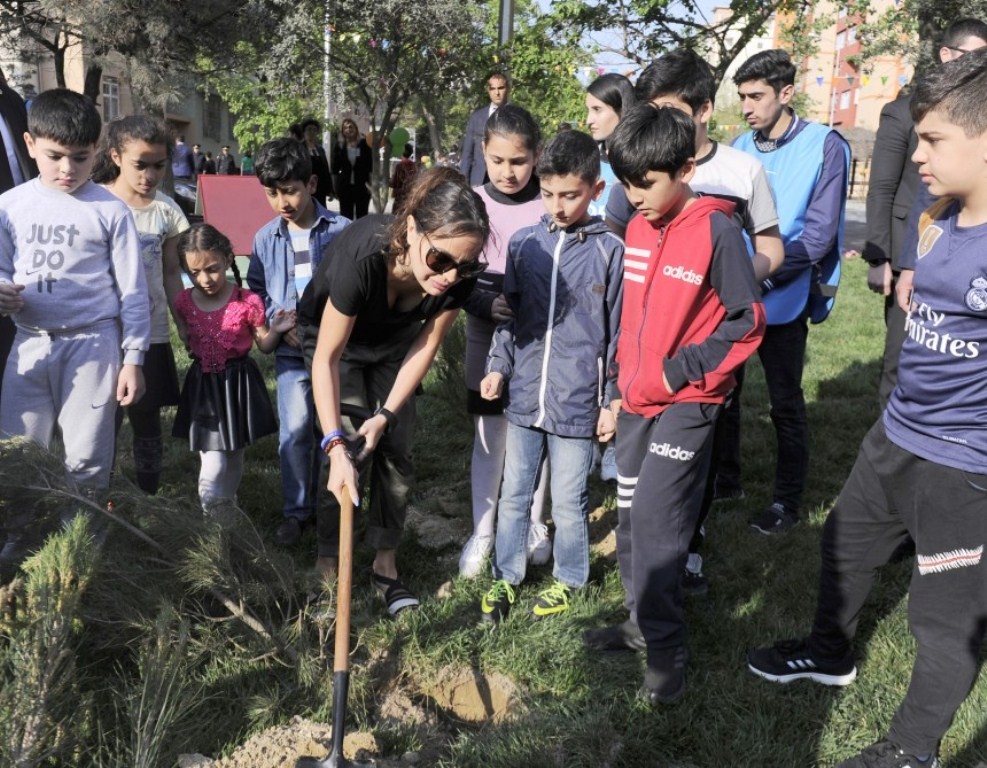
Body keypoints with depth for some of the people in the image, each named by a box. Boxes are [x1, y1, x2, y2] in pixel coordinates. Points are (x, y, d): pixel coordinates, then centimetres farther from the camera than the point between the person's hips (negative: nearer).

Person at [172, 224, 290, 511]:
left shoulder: (249, 302, -13)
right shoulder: (184, 302, -3)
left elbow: (264, 345, -4)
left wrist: (276, 330, -20)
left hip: (238, 384, -1)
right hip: (203, 386, 1)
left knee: (234, 458, 17)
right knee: (213, 465, -7)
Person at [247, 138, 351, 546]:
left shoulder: (340, 230, -7)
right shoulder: (266, 238, 4)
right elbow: (256, 290, 11)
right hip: (291, 351, 2)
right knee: (294, 431, 1)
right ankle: (297, 509, 18)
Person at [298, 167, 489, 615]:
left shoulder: (458, 278, -30)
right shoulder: (362, 257, -42)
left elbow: (426, 347, -16)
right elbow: (327, 357, -35)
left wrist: (387, 415, -20)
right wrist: (336, 446, -41)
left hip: (393, 344, 4)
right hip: (335, 337, -3)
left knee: (394, 451, 1)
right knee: (352, 455, -11)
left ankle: (386, 564, 16)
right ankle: (328, 566, 5)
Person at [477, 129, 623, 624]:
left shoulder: (610, 250, -6)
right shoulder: (524, 243, 3)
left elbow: (618, 332, -2)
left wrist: (612, 402, -3)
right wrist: (498, 366, 2)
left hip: (578, 403, -3)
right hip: (524, 397, 4)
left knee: (568, 502, 11)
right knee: (514, 494, 15)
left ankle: (569, 579, 33)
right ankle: (506, 577, 34)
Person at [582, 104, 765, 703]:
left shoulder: (716, 230, -14)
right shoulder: (638, 227, 6)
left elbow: (748, 322, -13)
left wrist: (676, 371, -16)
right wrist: (626, 377, 12)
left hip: (687, 402, -7)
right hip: (637, 398, 7)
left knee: (656, 518, -9)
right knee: (631, 514, 13)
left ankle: (666, 648, 7)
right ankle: (643, 620, 29)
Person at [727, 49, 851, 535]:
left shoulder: (825, 146, -9)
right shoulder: (740, 147, 6)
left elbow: (819, 233, -14)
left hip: (782, 298, -5)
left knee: (785, 403, 7)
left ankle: (787, 501, 22)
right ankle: (725, 474, 35)